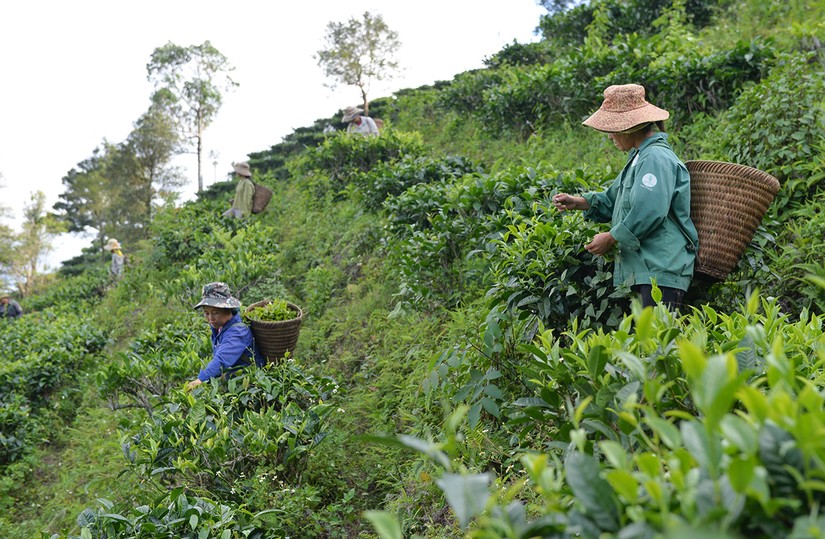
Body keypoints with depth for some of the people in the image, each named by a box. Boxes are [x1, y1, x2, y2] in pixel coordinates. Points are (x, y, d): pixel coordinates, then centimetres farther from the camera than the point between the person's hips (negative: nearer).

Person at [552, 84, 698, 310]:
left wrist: (611, 238, -12)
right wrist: (578, 202, 18)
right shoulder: (640, 158, 21)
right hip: (643, 269, 10)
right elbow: (614, 199, 31)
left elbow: (648, 212, -23)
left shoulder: (656, 158, -13)